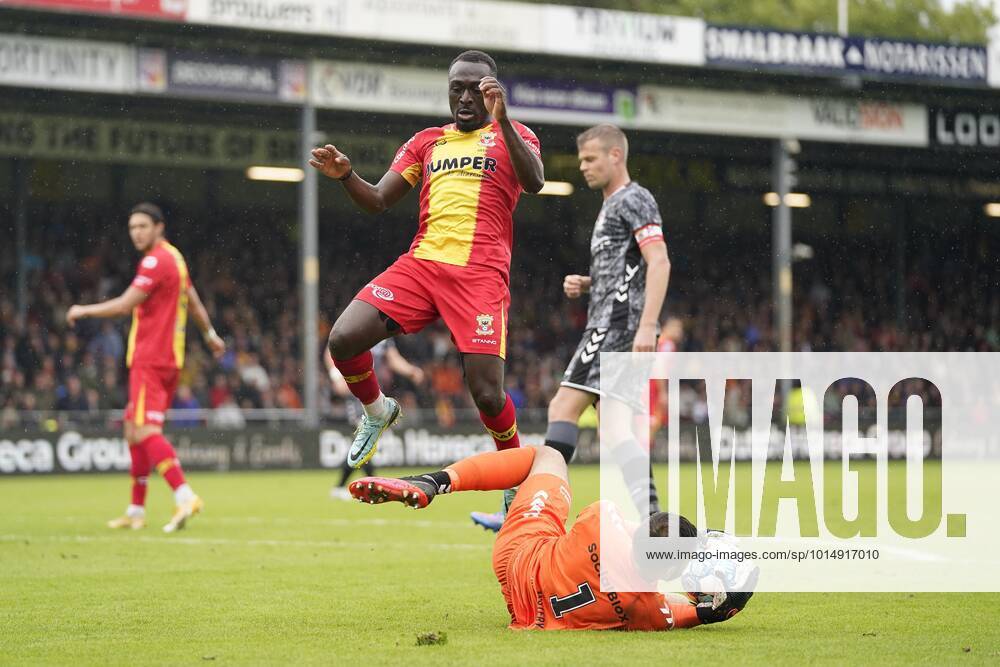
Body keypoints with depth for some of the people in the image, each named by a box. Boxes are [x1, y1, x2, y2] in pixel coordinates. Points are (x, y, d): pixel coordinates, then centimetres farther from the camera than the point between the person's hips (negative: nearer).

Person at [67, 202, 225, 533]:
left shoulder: (157, 260, -13)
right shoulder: (174, 258, 17)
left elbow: (125, 305, -16)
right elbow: (193, 301, 29)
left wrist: (83, 310, -3)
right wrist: (210, 334, 43)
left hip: (150, 359, -10)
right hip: (169, 357, 10)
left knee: (145, 430, -18)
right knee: (134, 430, 14)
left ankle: (184, 496, -29)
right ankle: (136, 511, 17)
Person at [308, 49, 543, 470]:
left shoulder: (512, 135, 11)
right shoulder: (427, 142, 22)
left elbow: (534, 183, -10)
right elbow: (378, 201, 17)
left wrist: (501, 121, -22)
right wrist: (345, 175, -4)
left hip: (480, 273, -4)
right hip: (422, 262, 4)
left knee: (487, 394, -13)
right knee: (343, 340, -15)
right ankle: (377, 413, 15)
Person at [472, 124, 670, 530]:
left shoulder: (633, 200, -6)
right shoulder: (611, 207, 24)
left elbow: (659, 263, -16)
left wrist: (646, 327, -25)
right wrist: (584, 285, 13)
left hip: (616, 325, -11)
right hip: (608, 326, 11)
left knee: (565, 407, -16)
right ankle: (648, 518, 3)